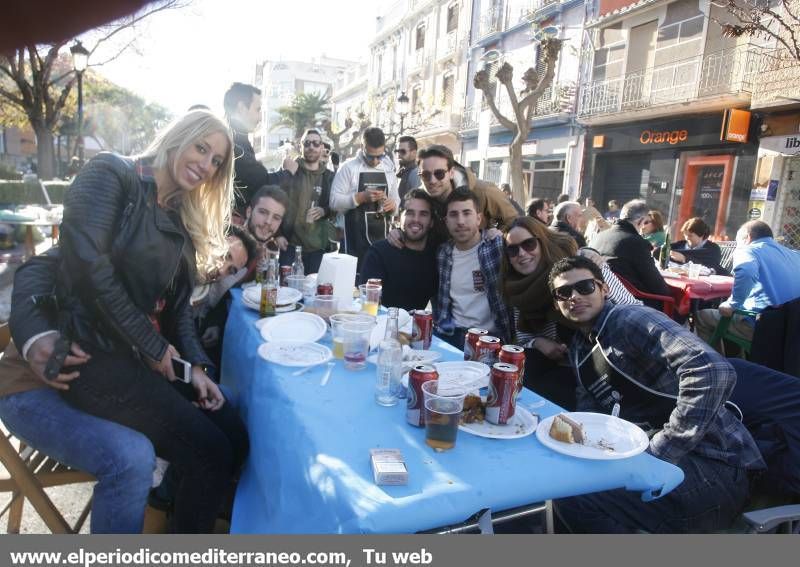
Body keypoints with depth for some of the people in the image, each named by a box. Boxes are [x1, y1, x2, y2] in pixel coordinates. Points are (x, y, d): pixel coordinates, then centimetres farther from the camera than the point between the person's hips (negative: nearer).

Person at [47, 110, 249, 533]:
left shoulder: (181, 219, 15)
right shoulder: (111, 174, -7)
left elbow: (178, 302, 12)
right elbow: (88, 261, -21)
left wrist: (196, 365, -3)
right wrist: (153, 346, -15)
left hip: (145, 354, 8)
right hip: (91, 352, -7)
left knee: (236, 440, -3)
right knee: (210, 452, -15)